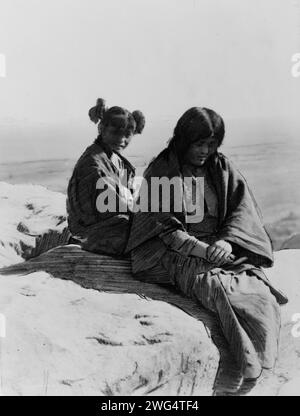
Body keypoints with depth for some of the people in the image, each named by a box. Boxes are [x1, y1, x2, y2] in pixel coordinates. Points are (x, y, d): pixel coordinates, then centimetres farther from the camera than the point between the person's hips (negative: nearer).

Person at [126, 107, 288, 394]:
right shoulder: (160, 173, 0)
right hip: (175, 252, -4)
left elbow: (243, 209, 4)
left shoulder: (221, 168, 12)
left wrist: (227, 241, -16)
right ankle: (247, 360, -29)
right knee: (213, 284, -33)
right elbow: (165, 227, -7)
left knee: (255, 282, -25)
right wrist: (203, 250, -19)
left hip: (222, 246, 4)